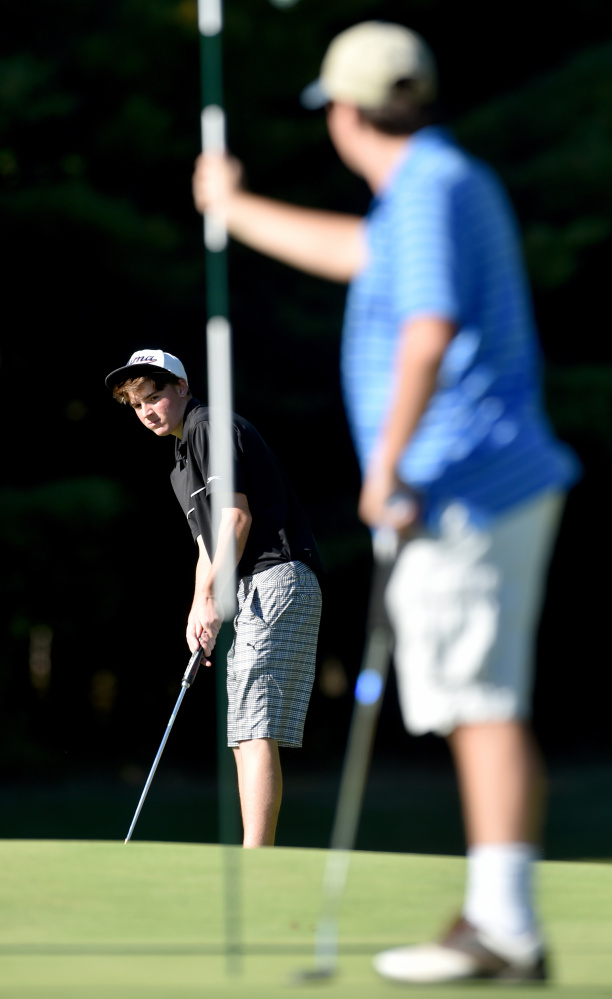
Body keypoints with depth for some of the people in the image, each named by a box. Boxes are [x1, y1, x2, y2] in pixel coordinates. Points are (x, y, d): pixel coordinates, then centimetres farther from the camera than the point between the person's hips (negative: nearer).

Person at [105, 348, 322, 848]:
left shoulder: (211, 426, -4)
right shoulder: (184, 459, 26)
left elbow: (237, 516, -13)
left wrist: (212, 595, -15)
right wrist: (199, 609, 10)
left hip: (276, 578, -11)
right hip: (252, 593, 11)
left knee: (256, 732, -17)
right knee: (244, 737, 7)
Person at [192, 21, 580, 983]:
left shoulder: (430, 190, -11)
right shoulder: (448, 184, 21)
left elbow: (429, 331, -25)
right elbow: (358, 253, 38)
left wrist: (388, 464, -23)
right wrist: (237, 210, 49)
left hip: (464, 492, -10)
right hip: (500, 486, 10)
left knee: (483, 707, -11)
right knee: (492, 711, 9)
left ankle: (502, 926, -13)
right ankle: (500, 920, 11)